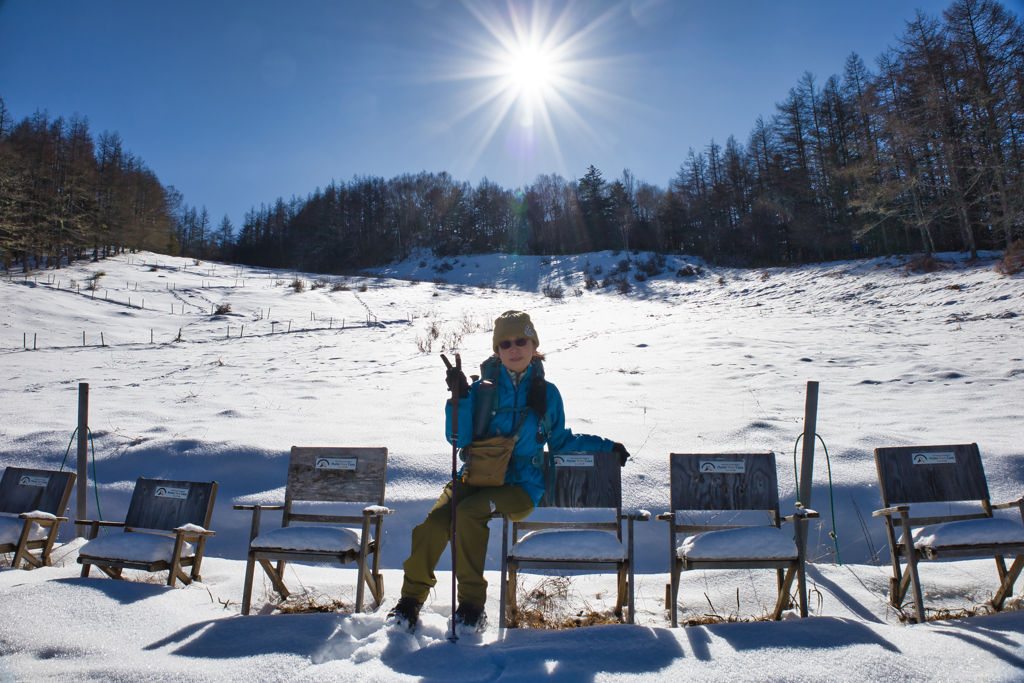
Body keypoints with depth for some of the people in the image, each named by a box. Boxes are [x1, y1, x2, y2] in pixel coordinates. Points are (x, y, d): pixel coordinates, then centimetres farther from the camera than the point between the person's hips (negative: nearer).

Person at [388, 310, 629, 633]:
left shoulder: (547, 394, 8)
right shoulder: (483, 388, 7)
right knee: (435, 519, -25)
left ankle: (472, 603, -14)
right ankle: (412, 596, -3)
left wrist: (605, 447, 18)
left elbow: (560, 441, 21)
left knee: (467, 513, -30)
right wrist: (460, 399, -14)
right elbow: (460, 440, -1)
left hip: (520, 485, -1)